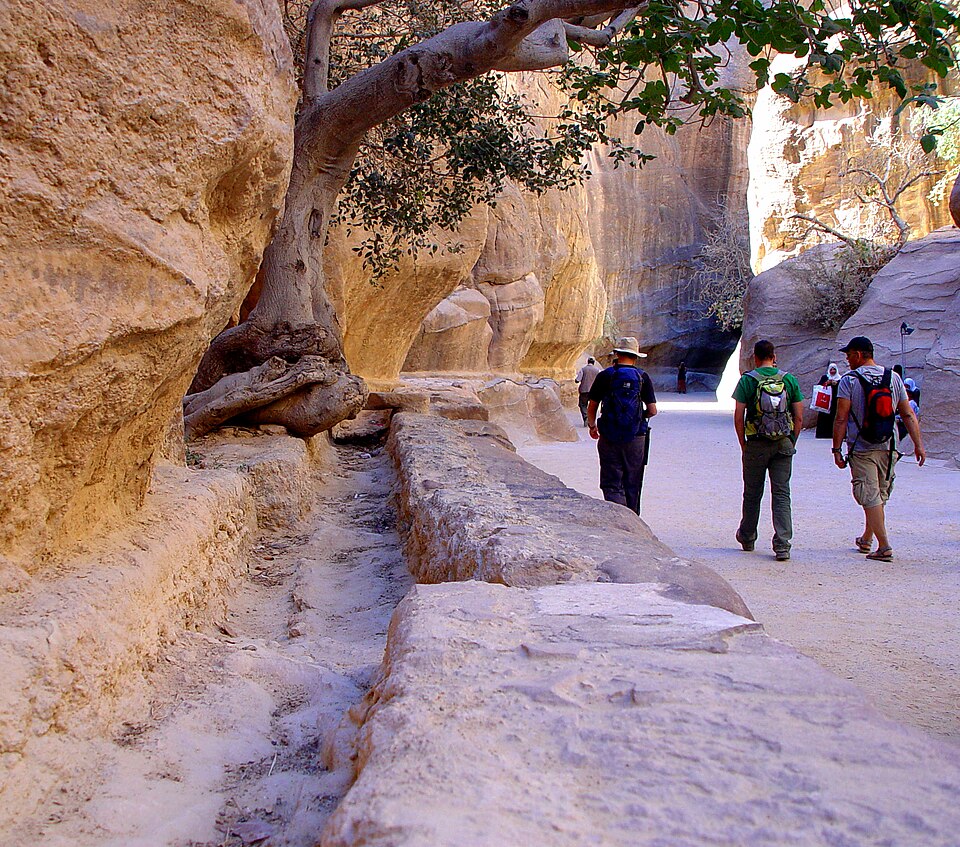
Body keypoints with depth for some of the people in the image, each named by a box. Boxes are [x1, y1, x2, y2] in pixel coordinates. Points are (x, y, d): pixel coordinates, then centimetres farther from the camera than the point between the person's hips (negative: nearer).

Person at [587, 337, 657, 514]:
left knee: (611, 484, 2)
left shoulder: (604, 376, -1)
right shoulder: (642, 377, -1)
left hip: (609, 438, -1)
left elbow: (592, 407, 3)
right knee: (632, 485, 13)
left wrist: (592, 426, 21)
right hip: (636, 438, 1)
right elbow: (652, 410, -2)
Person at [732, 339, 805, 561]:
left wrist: (743, 445, 3)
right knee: (782, 494, 3)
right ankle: (782, 545, -6)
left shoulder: (747, 380, -5)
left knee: (752, 493, 13)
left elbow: (738, 417, -7)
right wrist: (792, 443, 12)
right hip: (784, 444, 1)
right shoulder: (790, 380, 2)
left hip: (756, 444, -1)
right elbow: (799, 418, 2)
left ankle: (747, 537, 30)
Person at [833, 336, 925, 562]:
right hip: (888, 448, 5)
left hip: (861, 449, -5)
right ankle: (866, 539, 31)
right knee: (880, 495, 17)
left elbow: (841, 419, -12)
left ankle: (884, 547, -9)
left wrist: (837, 450, -8)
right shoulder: (893, 378, 5)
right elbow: (908, 415, 4)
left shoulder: (849, 380, -9)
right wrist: (918, 444, 6)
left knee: (870, 497, -2)